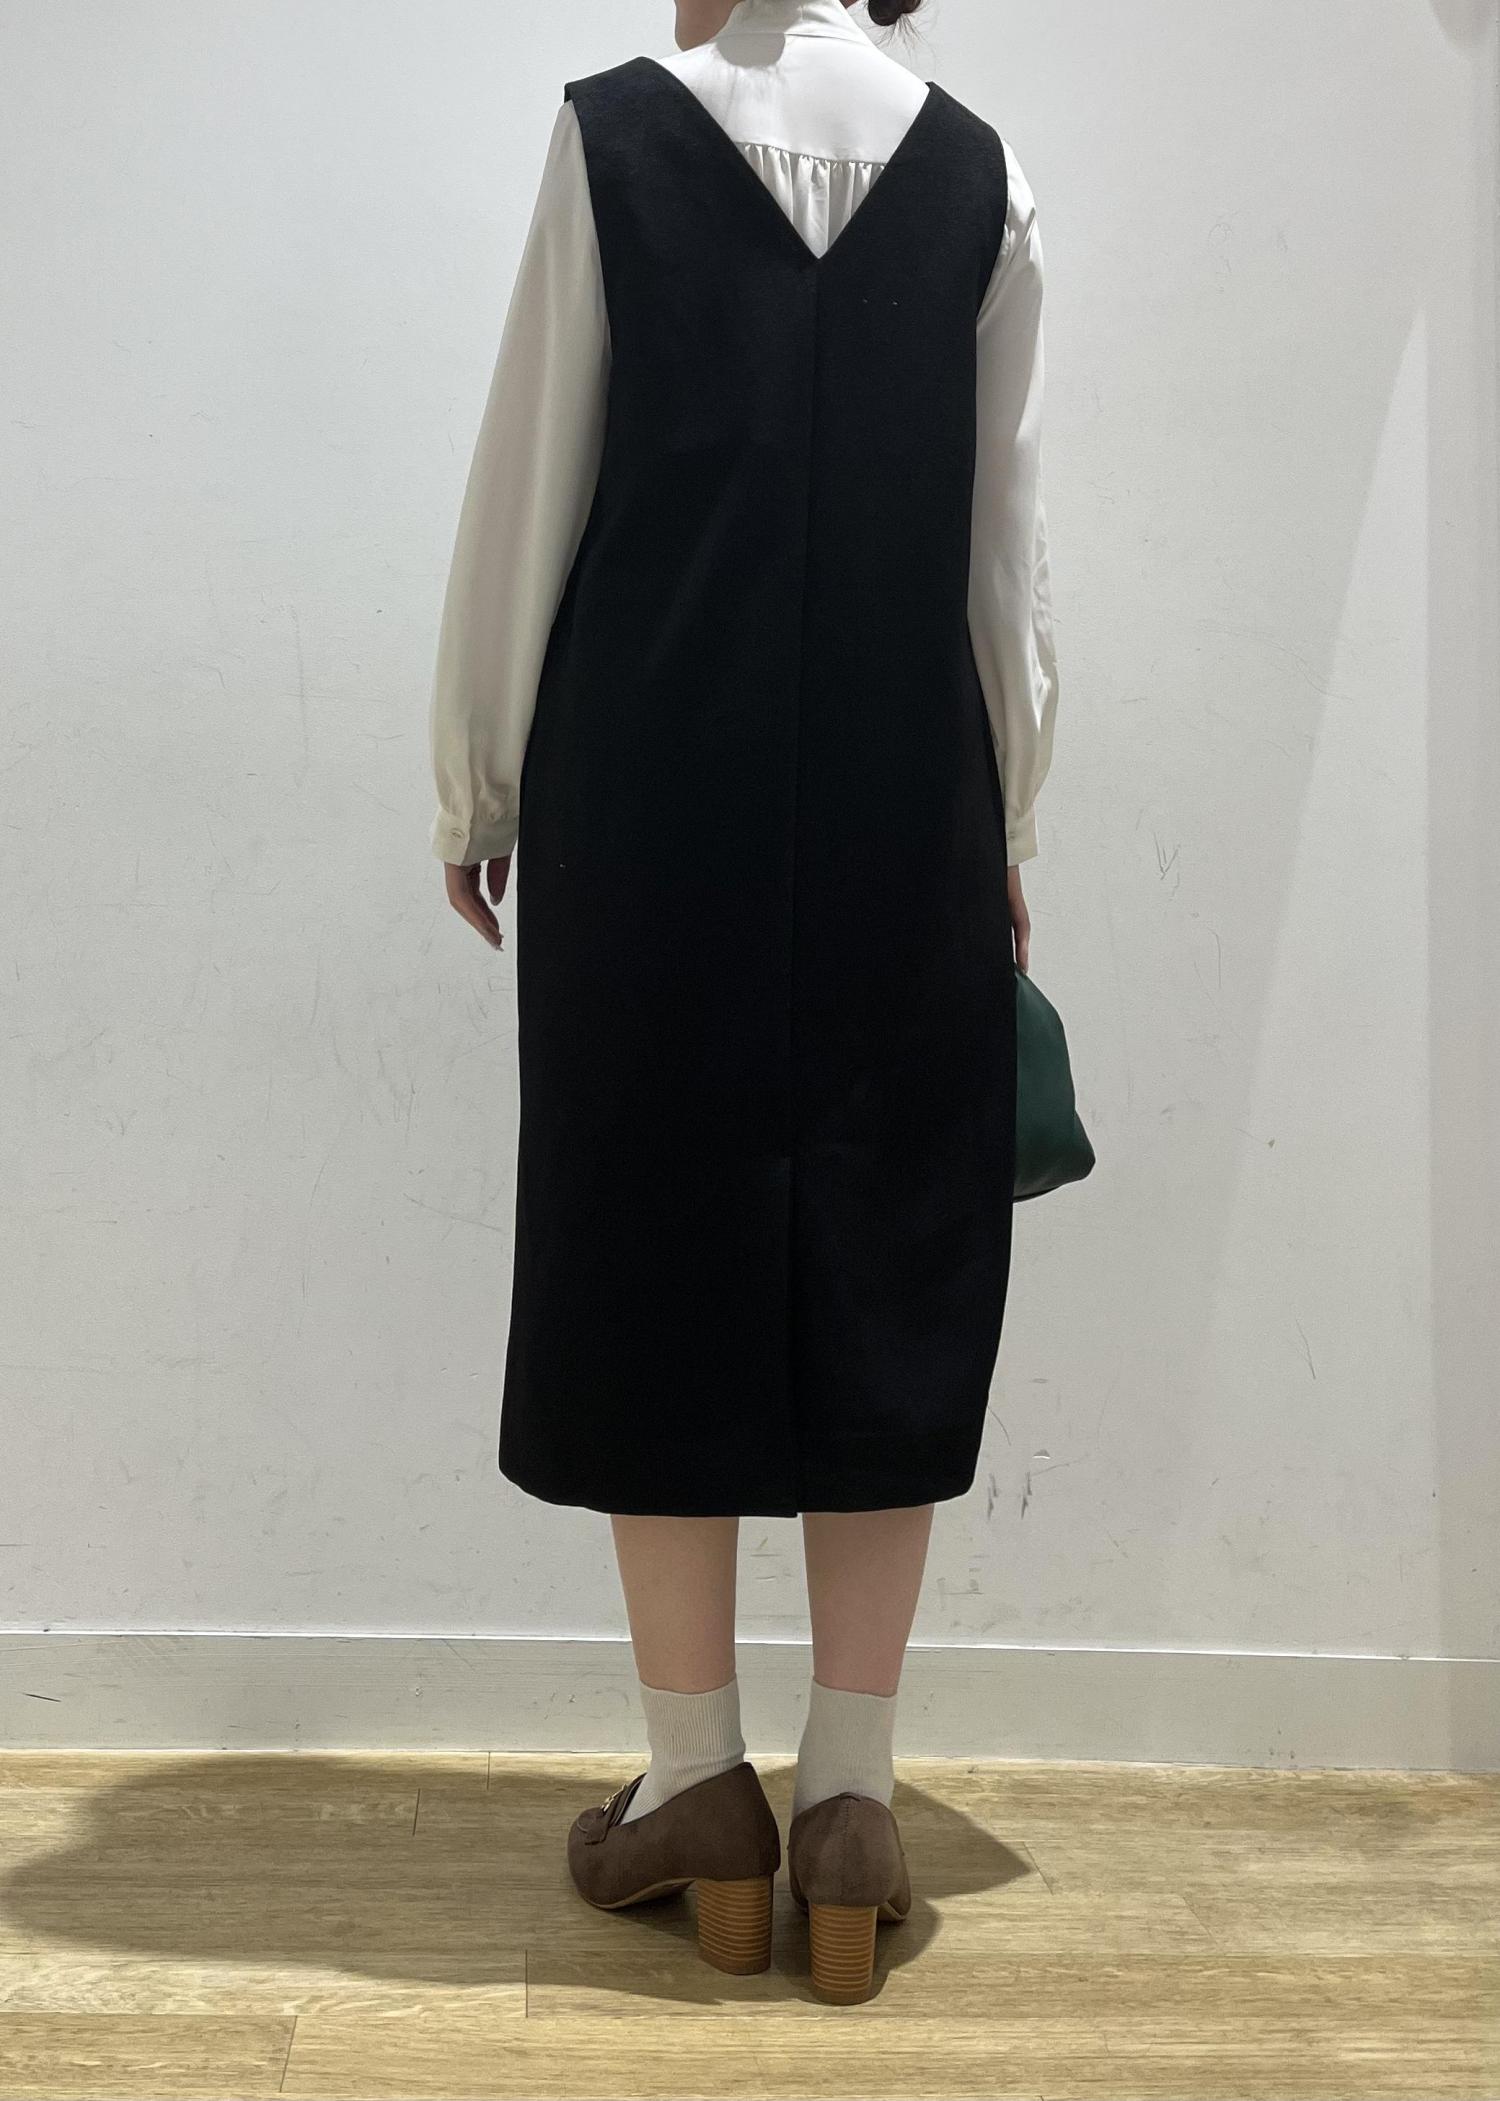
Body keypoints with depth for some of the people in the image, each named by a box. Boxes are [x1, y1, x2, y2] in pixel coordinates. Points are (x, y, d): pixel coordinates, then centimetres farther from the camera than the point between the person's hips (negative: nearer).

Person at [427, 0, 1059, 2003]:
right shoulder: (972, 169, 6)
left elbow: (528, 489, -1)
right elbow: (1004, 544, 6)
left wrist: (476, 787, 8)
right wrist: (1006, 833, 14)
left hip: (647, 793, -2)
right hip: (901, 805, 2)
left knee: (658, 1232, 7)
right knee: (884, 1250, 7)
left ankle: (700, 1778, 15)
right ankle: (851, 1794, 13)